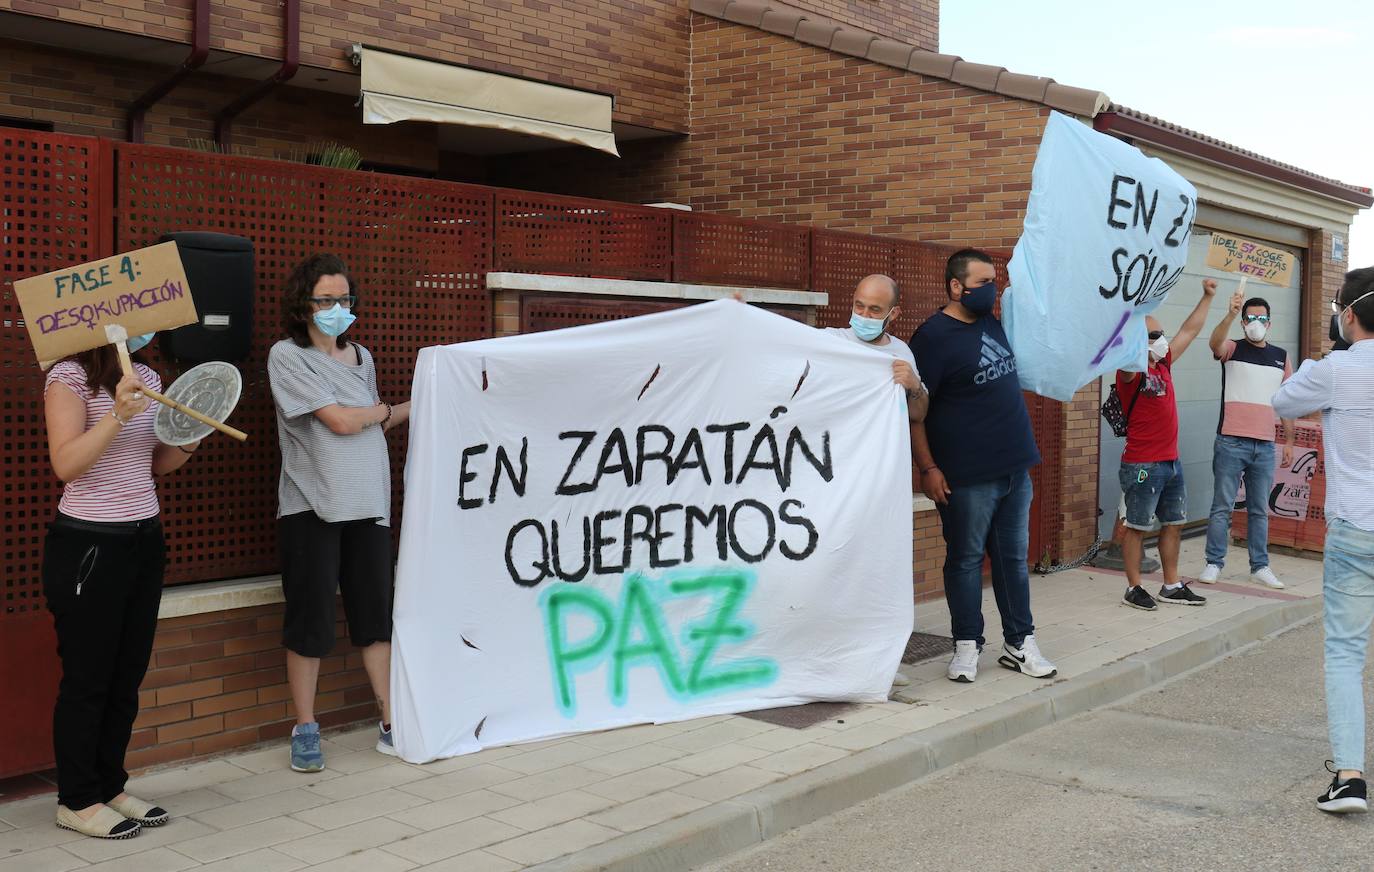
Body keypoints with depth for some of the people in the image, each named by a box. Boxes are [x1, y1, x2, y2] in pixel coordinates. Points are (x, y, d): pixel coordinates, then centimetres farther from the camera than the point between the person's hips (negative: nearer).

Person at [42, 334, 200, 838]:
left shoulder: (147, 378, 10)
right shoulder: (70, 377, -11)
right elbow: (66, 464, -20)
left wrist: (190, 440, -1)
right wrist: (118, 416, -31)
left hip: (145, 540, 7)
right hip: (88, 545, -7)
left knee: (127, 677, 13)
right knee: (87, 678, 4)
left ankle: (110, 788, 26)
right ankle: (77, 802, 17)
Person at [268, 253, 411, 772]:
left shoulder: (361, 357, 14)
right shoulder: (288, 356, -5)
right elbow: (342, 422, -12)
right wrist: (387, 410, 5)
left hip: (368, 505, 5)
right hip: (312, 507, -5)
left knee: (376, 616, 8)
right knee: (309, 621, 1)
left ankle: (391, 726, 15)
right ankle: (305, 732, 13)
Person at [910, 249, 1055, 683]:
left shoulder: (992, 322, 11)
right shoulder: (934, 335, -11)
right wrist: (927, 468, -18)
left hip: (1015, 466, 7)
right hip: (967, 475, -7)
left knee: (1013, 557, 12)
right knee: (966, 559, 3)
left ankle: (1019, 643, 20)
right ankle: (967, 646, 14)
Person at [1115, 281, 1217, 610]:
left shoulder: (1163, 365, 10)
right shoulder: (1132, 372, -14)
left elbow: (1189, 331, 22)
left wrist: (1207, 297, 23)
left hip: (1171, 462, 9)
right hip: (1142, 466, -9)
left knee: (1174, 524, 15)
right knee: (1137, 527, 1)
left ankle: (1172, 586, 25)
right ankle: (1133, 588, 10)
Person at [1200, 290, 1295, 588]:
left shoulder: (1281, 357, 12)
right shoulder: (1232, 349, 1)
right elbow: (1215, 343, -25)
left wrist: (1289, 442, 12)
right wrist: (1231, 314, -42)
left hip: (1265, 446, 4)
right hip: (1230, 443, -3)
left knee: (1260, 510, 10)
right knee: (1222, 506, 1)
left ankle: (1260, 566, 17)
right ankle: (1214, 563, 8)